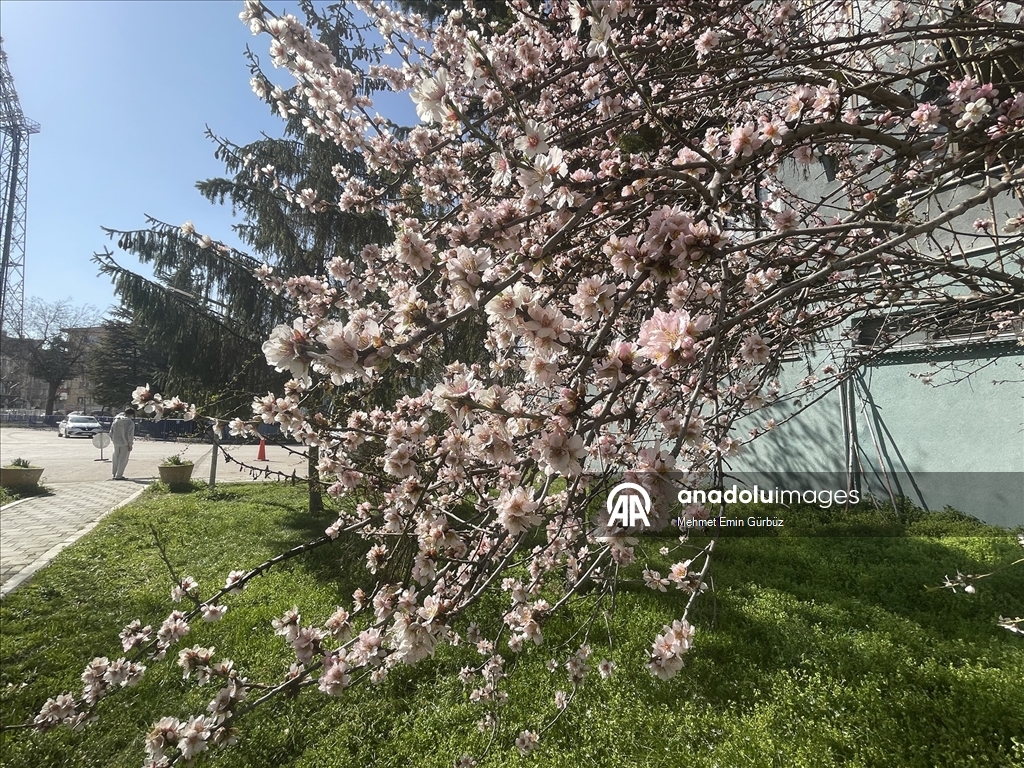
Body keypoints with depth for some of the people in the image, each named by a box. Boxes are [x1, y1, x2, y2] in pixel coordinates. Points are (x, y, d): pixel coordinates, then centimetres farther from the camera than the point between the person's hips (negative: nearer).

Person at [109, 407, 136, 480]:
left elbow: (111, 431, 10)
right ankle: (118, 476, 5)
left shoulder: (116, 420, 4)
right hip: (125, 443, -6)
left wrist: (113, 440, 21)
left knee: (116, 459, 18)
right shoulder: (130, 422, -15)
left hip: (116, 442, 6)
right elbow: (130, 434, -16)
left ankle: (114, 474, 27)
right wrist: (130, 444, -9)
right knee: (123, 460, 3)